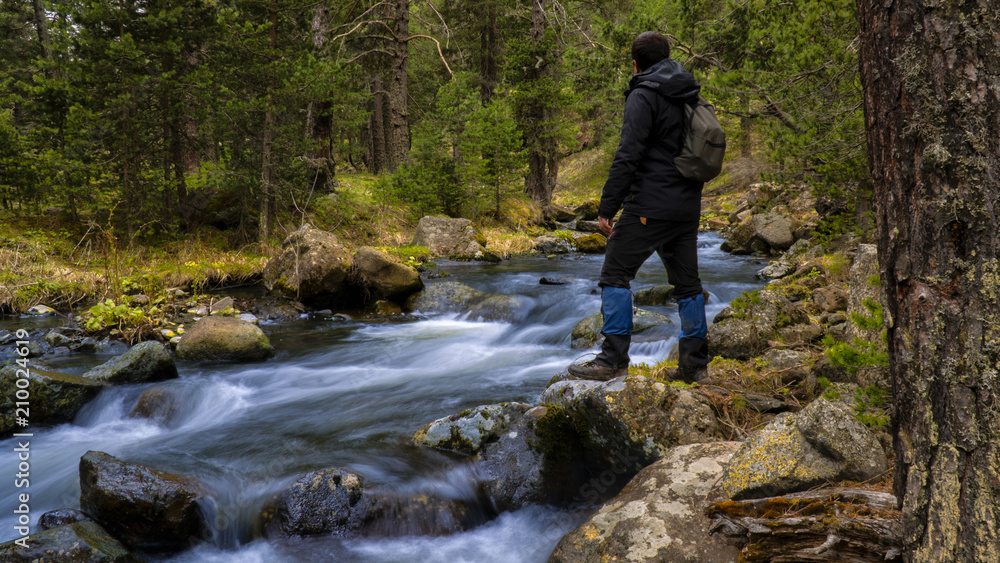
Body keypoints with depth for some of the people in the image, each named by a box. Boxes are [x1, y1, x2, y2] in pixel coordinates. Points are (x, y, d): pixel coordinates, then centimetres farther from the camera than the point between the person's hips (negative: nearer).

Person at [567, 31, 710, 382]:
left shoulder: (643, 96, -9)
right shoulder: (690, 97, 16)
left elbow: (628, 156, -18)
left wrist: (607, 208, -16)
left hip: (650, 207, -8)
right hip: (688, 208, 8)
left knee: (615, 275, -3)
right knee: (687, 283, 11)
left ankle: (614, 359, -5)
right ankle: (693, 363, 15)